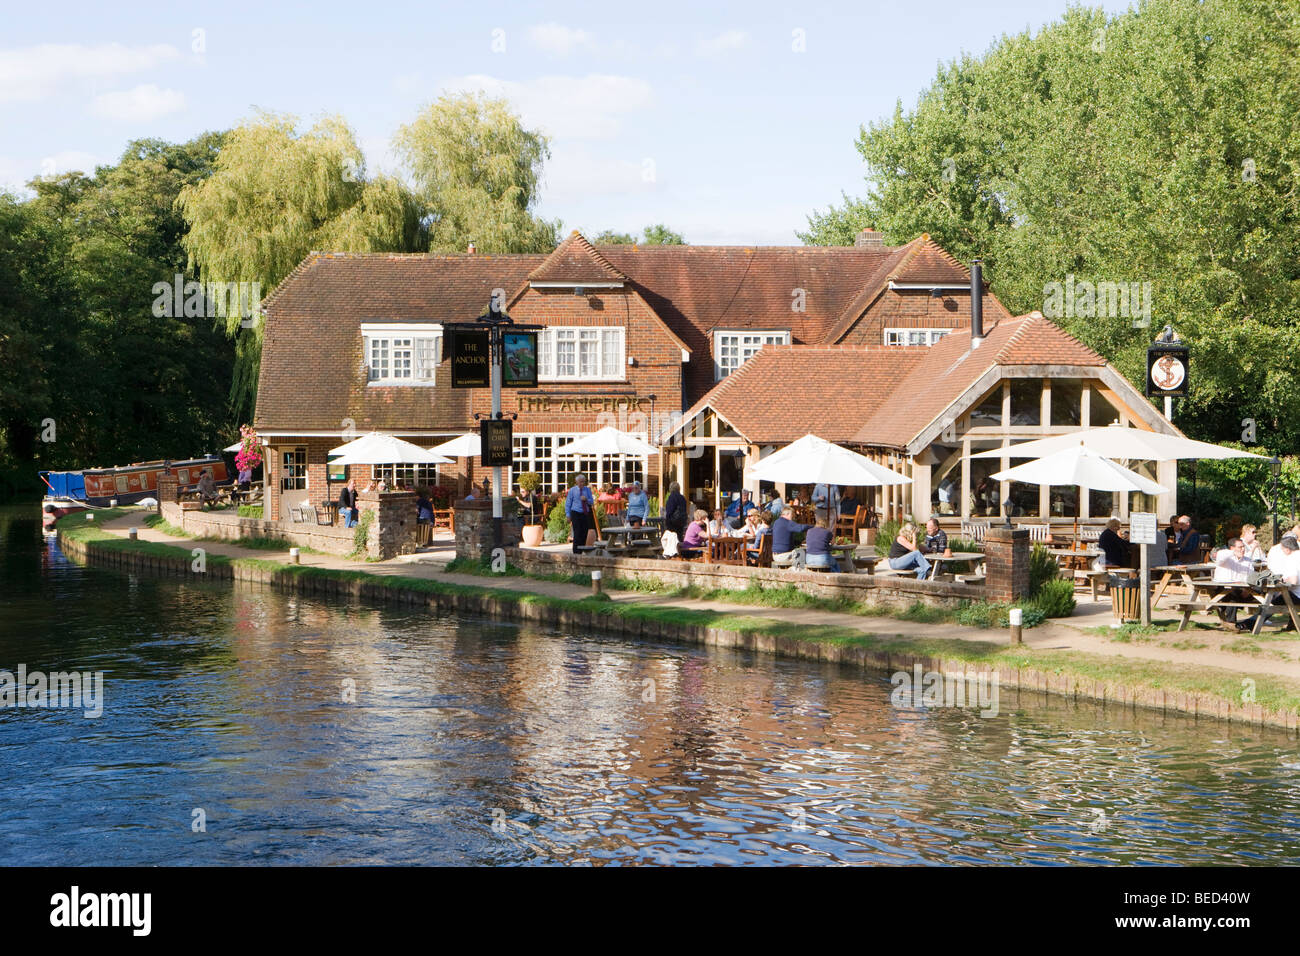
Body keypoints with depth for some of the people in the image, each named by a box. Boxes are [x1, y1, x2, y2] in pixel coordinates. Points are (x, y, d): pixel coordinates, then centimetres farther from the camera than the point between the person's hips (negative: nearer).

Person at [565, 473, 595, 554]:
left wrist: (586, 499, -11)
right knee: (577, 534, -12)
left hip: (586, 514, 4)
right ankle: (576, 552, -10)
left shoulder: (587, 490, 11)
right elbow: (568, 503, 4)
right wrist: (568, 515, -3)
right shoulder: (572, 490, 2)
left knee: (585, 534, 3)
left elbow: (592, 502, 11)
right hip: (576, 514, -4)